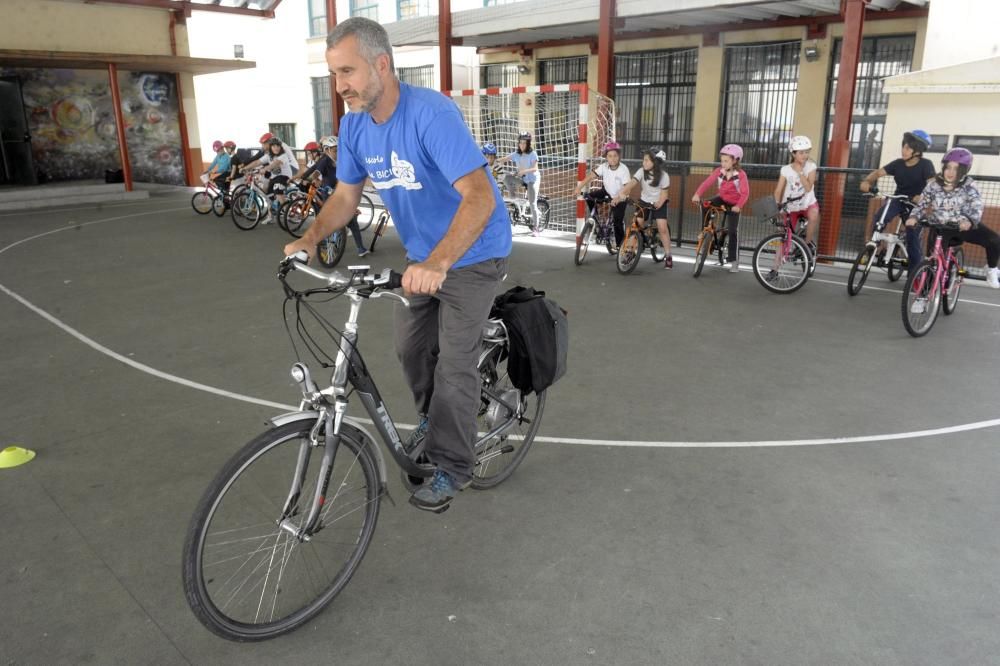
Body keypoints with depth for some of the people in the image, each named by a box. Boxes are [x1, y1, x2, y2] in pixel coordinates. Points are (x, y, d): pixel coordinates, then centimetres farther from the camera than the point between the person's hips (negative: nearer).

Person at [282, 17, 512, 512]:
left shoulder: (432, 113, -30)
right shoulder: (354, 125, -7)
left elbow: (480, 197, -39)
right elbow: (346, 195, 2)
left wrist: (438, 263, -53)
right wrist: (311, 238, -17)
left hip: (471, 253, -7)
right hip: (423, 255, 7)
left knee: (455, 360, -5)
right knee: (410, 348, 14)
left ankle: (453, 467, 12)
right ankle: (432, 418, 42)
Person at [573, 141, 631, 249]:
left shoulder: (623, 169, -26)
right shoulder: (604, 167, -15)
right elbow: (590, 177, -18)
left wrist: (618, 198, -48)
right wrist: (579, 188, -31)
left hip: (620, 199, -4)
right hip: (607, 193, 4)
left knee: (618, 222, -9)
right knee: (590, 196, -17)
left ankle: (619, 245, 10)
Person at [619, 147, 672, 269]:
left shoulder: (663, 175, -16)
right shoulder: (641, 171, -14)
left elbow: (664, 192, -13)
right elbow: (632, 182, -28)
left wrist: (659, 203, -31)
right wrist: (622, 192, -46)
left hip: (658, 203, -2)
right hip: (644, 201, 2)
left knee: (662, 227, -13)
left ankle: (668, 256, 0)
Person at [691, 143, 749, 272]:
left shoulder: (741, 174, -20)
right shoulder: (719, 171, -10)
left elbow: (745, 193, -27)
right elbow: (707, 182, -22)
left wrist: (739, 206, -43)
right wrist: (697, 194, -38)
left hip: (733, 204, -4)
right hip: (722, 199, 4)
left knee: (733, 232, -6)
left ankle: (734, 261, 3)